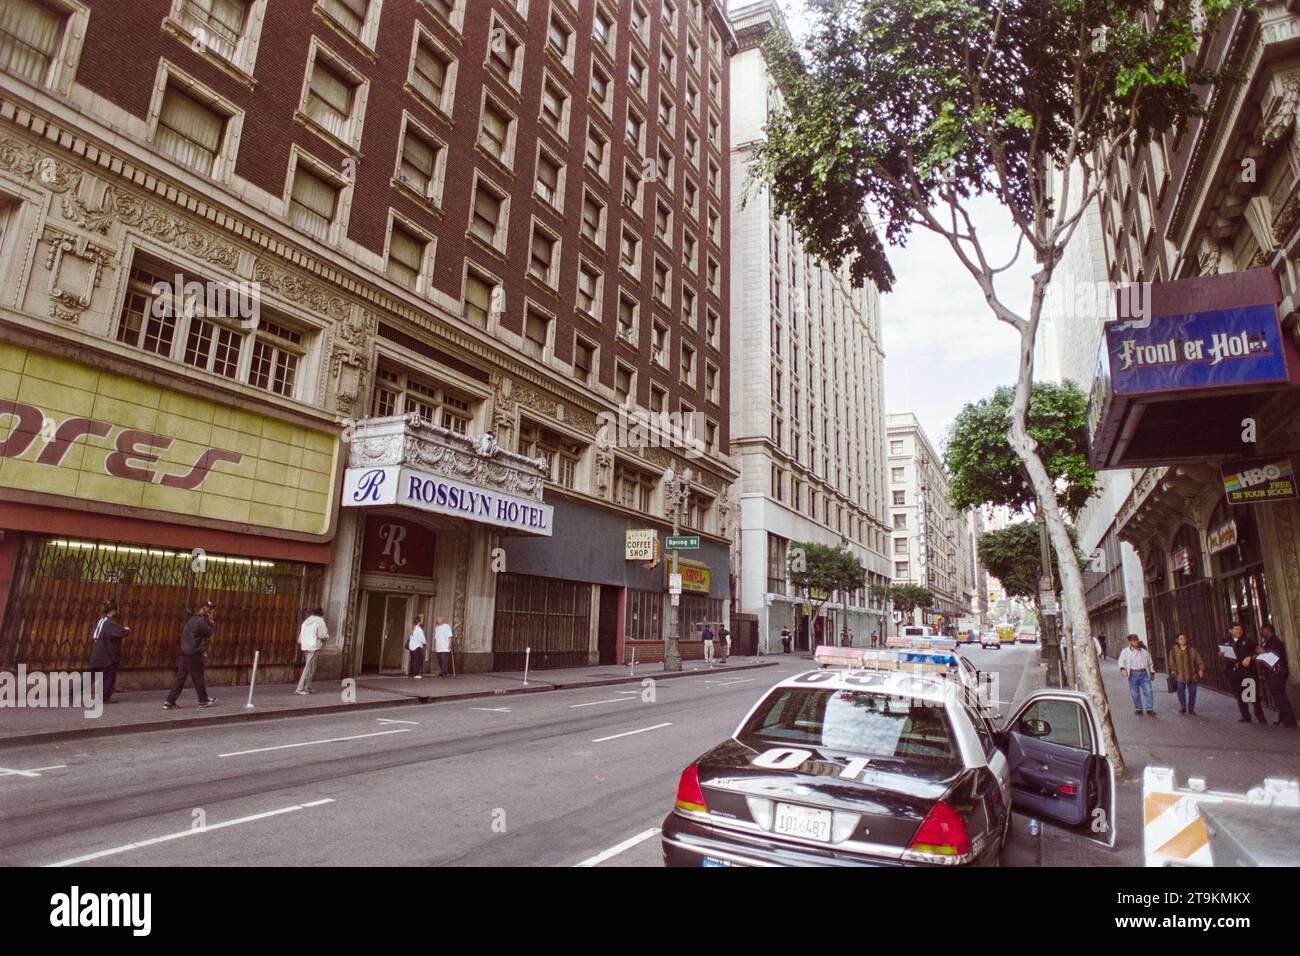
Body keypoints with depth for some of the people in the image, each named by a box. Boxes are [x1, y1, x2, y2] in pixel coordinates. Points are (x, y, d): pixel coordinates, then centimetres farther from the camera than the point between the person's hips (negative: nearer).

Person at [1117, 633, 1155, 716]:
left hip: (1144, 674, 2)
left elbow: (1150, 663, 23)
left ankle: (1150, 709, 4)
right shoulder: (1125, 652, 4)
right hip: (1133, 674, -2)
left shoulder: (1144, 651, 13)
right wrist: (1122, 668, -23)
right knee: (1135, 693, 3)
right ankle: (1138, 709, 14)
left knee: (1148, 691, -5)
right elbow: (1121, 661, -5)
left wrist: (1152, 673, 19)